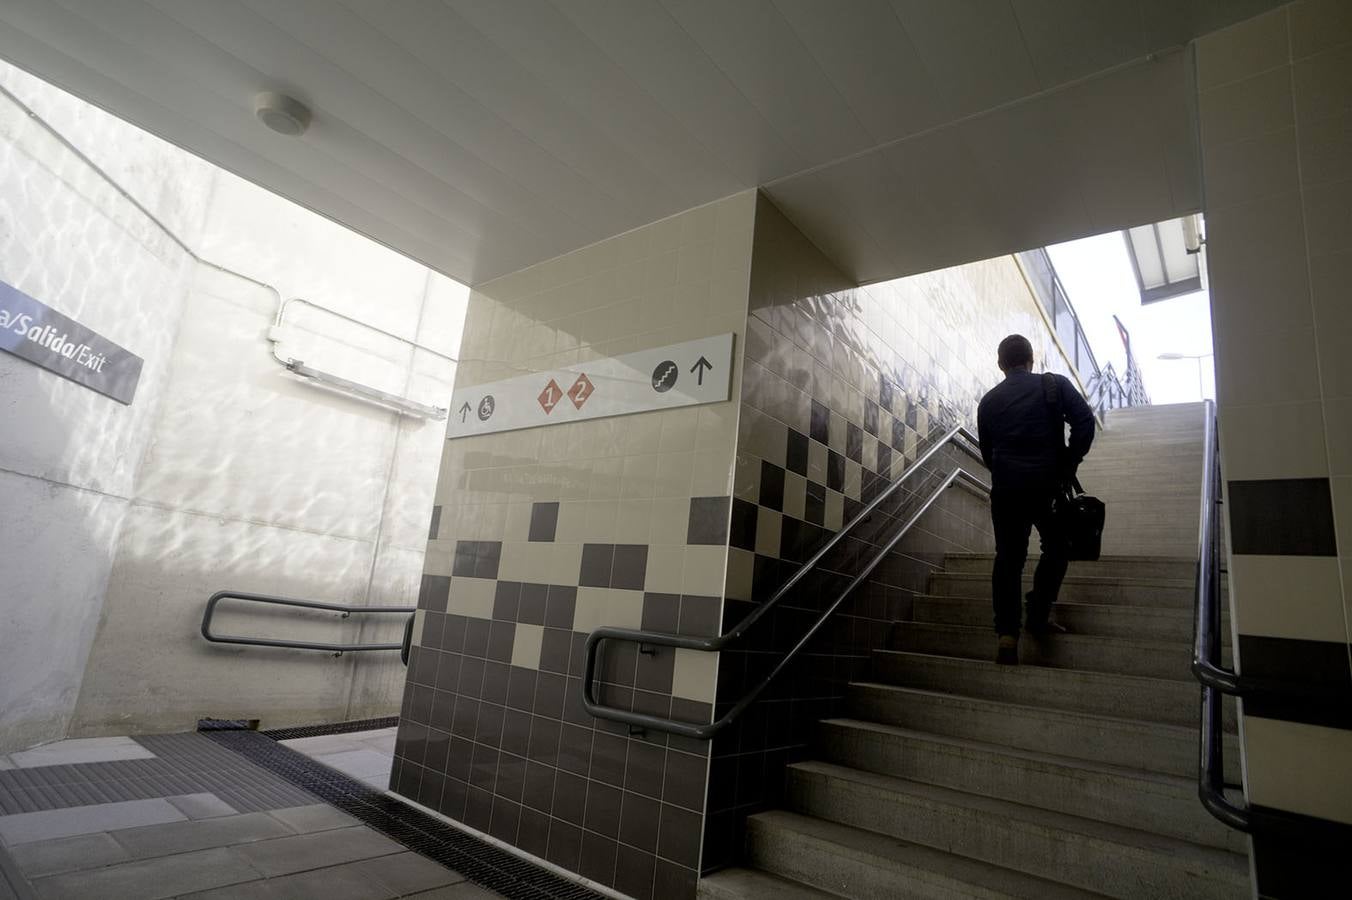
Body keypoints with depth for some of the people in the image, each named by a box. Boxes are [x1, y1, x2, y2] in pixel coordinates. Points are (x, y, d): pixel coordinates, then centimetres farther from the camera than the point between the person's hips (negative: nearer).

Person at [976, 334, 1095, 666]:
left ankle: (1007, 635, 0)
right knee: (1055, 550, 19)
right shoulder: (1055, 385, 4)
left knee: (1008, 558, 6)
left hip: (1005, 489, 2)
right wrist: (1071, 464, -1)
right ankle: (1038, 617, 17)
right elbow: (1084, 420, -8)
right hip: (1047, 484, -2)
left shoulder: (988, 401, 11)